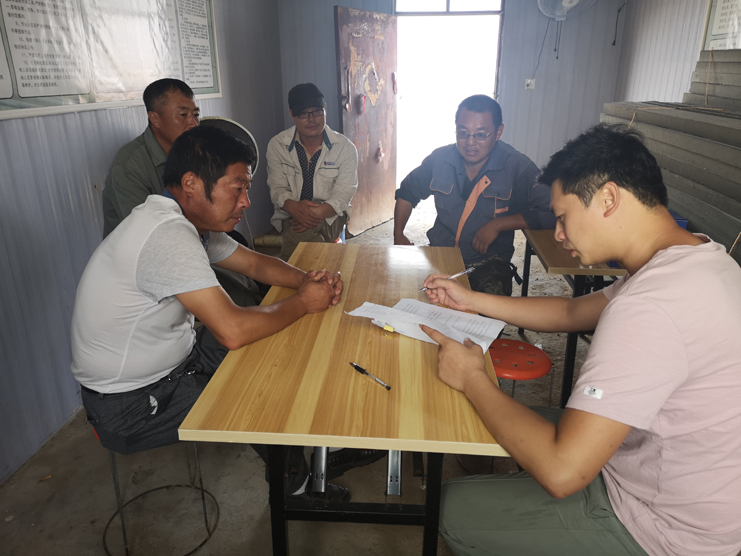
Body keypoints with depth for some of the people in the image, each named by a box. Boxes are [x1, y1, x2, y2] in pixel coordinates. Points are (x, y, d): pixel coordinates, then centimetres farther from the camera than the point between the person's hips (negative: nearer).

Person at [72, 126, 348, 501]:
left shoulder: (195, 219, -1)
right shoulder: (168, 235, -32)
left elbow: (255, 263, 10)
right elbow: (233, 331, -38)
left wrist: (306, 280, -10)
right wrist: (303, 303, -22)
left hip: (174, 359, 9)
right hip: (132, 404, -9)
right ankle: (295, 484, 19)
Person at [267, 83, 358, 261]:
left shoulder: (345, 147, -2)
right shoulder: (277, 145, 2)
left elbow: (343, 193, -8)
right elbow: (277, 188, -1)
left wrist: (318, 212, -30)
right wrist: (294, 207, -26)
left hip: (330, 216, 0)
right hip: (292, 216, 1)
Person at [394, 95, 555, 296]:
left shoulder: (517, 167, -10)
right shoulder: (439, 159, 2)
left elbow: (552, 212, -17)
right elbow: (407, 192, 18)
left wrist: (497, 225, -21)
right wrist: (398, 234, 6)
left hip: (489, 262, -3)